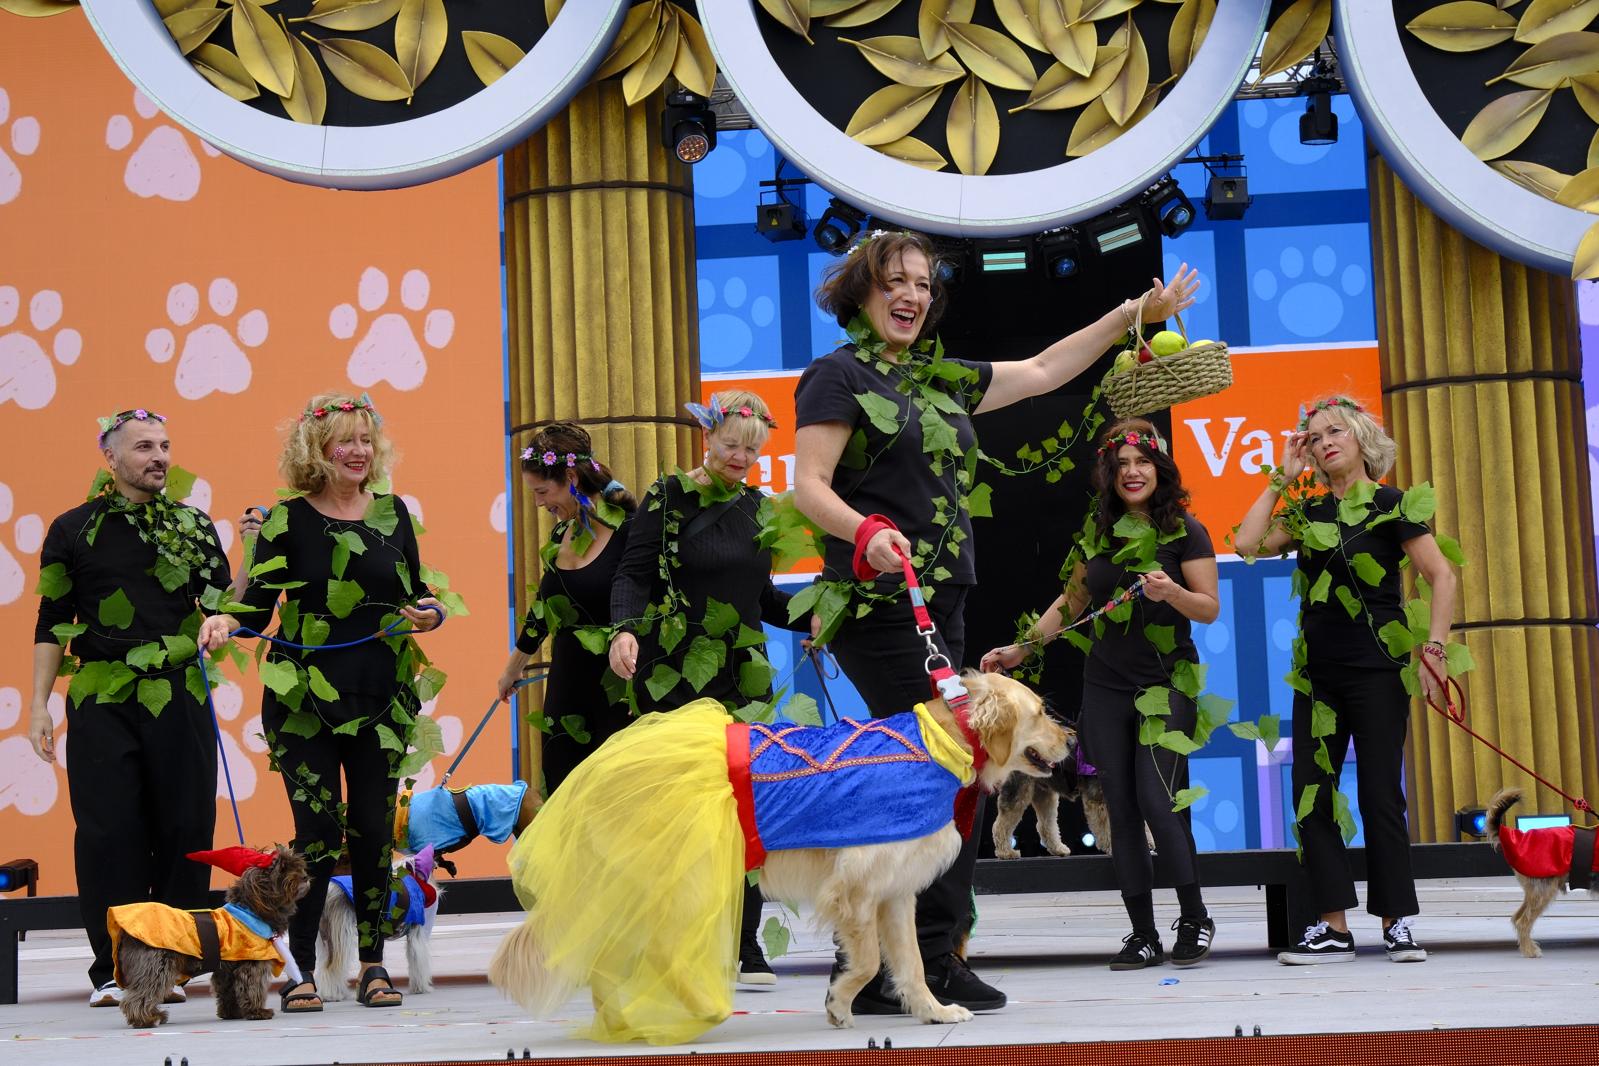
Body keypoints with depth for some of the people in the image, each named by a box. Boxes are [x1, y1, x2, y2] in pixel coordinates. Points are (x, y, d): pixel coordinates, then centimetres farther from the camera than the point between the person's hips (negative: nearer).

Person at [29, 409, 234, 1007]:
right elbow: (52, 623, 8)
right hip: (101, 704, -1)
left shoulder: (194, 526, 12)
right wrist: (38, 705, 3)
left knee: (185, 832, -1)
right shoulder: (73, 530, 7)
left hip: (179, 700, 2)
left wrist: (218, 623, -9)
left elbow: (223, 599, 15)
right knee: (107, 834, -4)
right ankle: (112, 972, 3)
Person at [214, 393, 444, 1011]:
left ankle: (373, 965, 14)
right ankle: (301, 970, 3)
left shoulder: (391, 512, 8)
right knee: (318, 829, -6)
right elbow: (259, 602, -1)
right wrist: (228, 622, -21)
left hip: (381, 697, 3)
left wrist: (430, 613, -6)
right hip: (304, 698, -3)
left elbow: (416, 592, 15)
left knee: (374, 828, 4)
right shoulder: (289, 520, -1)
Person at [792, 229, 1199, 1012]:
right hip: (879, 601, -8)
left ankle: (876, 974, 6)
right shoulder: (838, 377, -2)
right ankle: (931, 964, -10)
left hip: (940, 605, 8)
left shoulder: (941, 381, 19)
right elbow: (809, 486, -10)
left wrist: (1135, 314, 28)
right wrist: (866, 531, -29)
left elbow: (1041, 372, 28)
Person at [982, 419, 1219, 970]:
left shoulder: (1185, 531, -5)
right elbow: (1072, 603, 19)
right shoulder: (1097, 533, 8)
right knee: (1121, 811, 2)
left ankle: (1195, 919, 2)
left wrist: (1171, 592, -26)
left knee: (1157, 801, -14)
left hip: (1167, 684, -5)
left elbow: (1210, 609, -7)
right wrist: (1021, 647, 13)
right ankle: (1143, 935, 7)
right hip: (1106, 686, 5)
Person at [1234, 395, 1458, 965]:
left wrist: (1433, 650, -14)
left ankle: (1396, 924, 4)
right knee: (1311, 795, 0)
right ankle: (1334, 928, 3)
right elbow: (1247, 543, 0)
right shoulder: (1307, 513, 12)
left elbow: (1442, 576, -7)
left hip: (1377, 671, -5)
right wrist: (1282, 480, 5)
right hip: (1318, 672, 5)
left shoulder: (1390, 504, -2)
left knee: (1380, 795, -4)